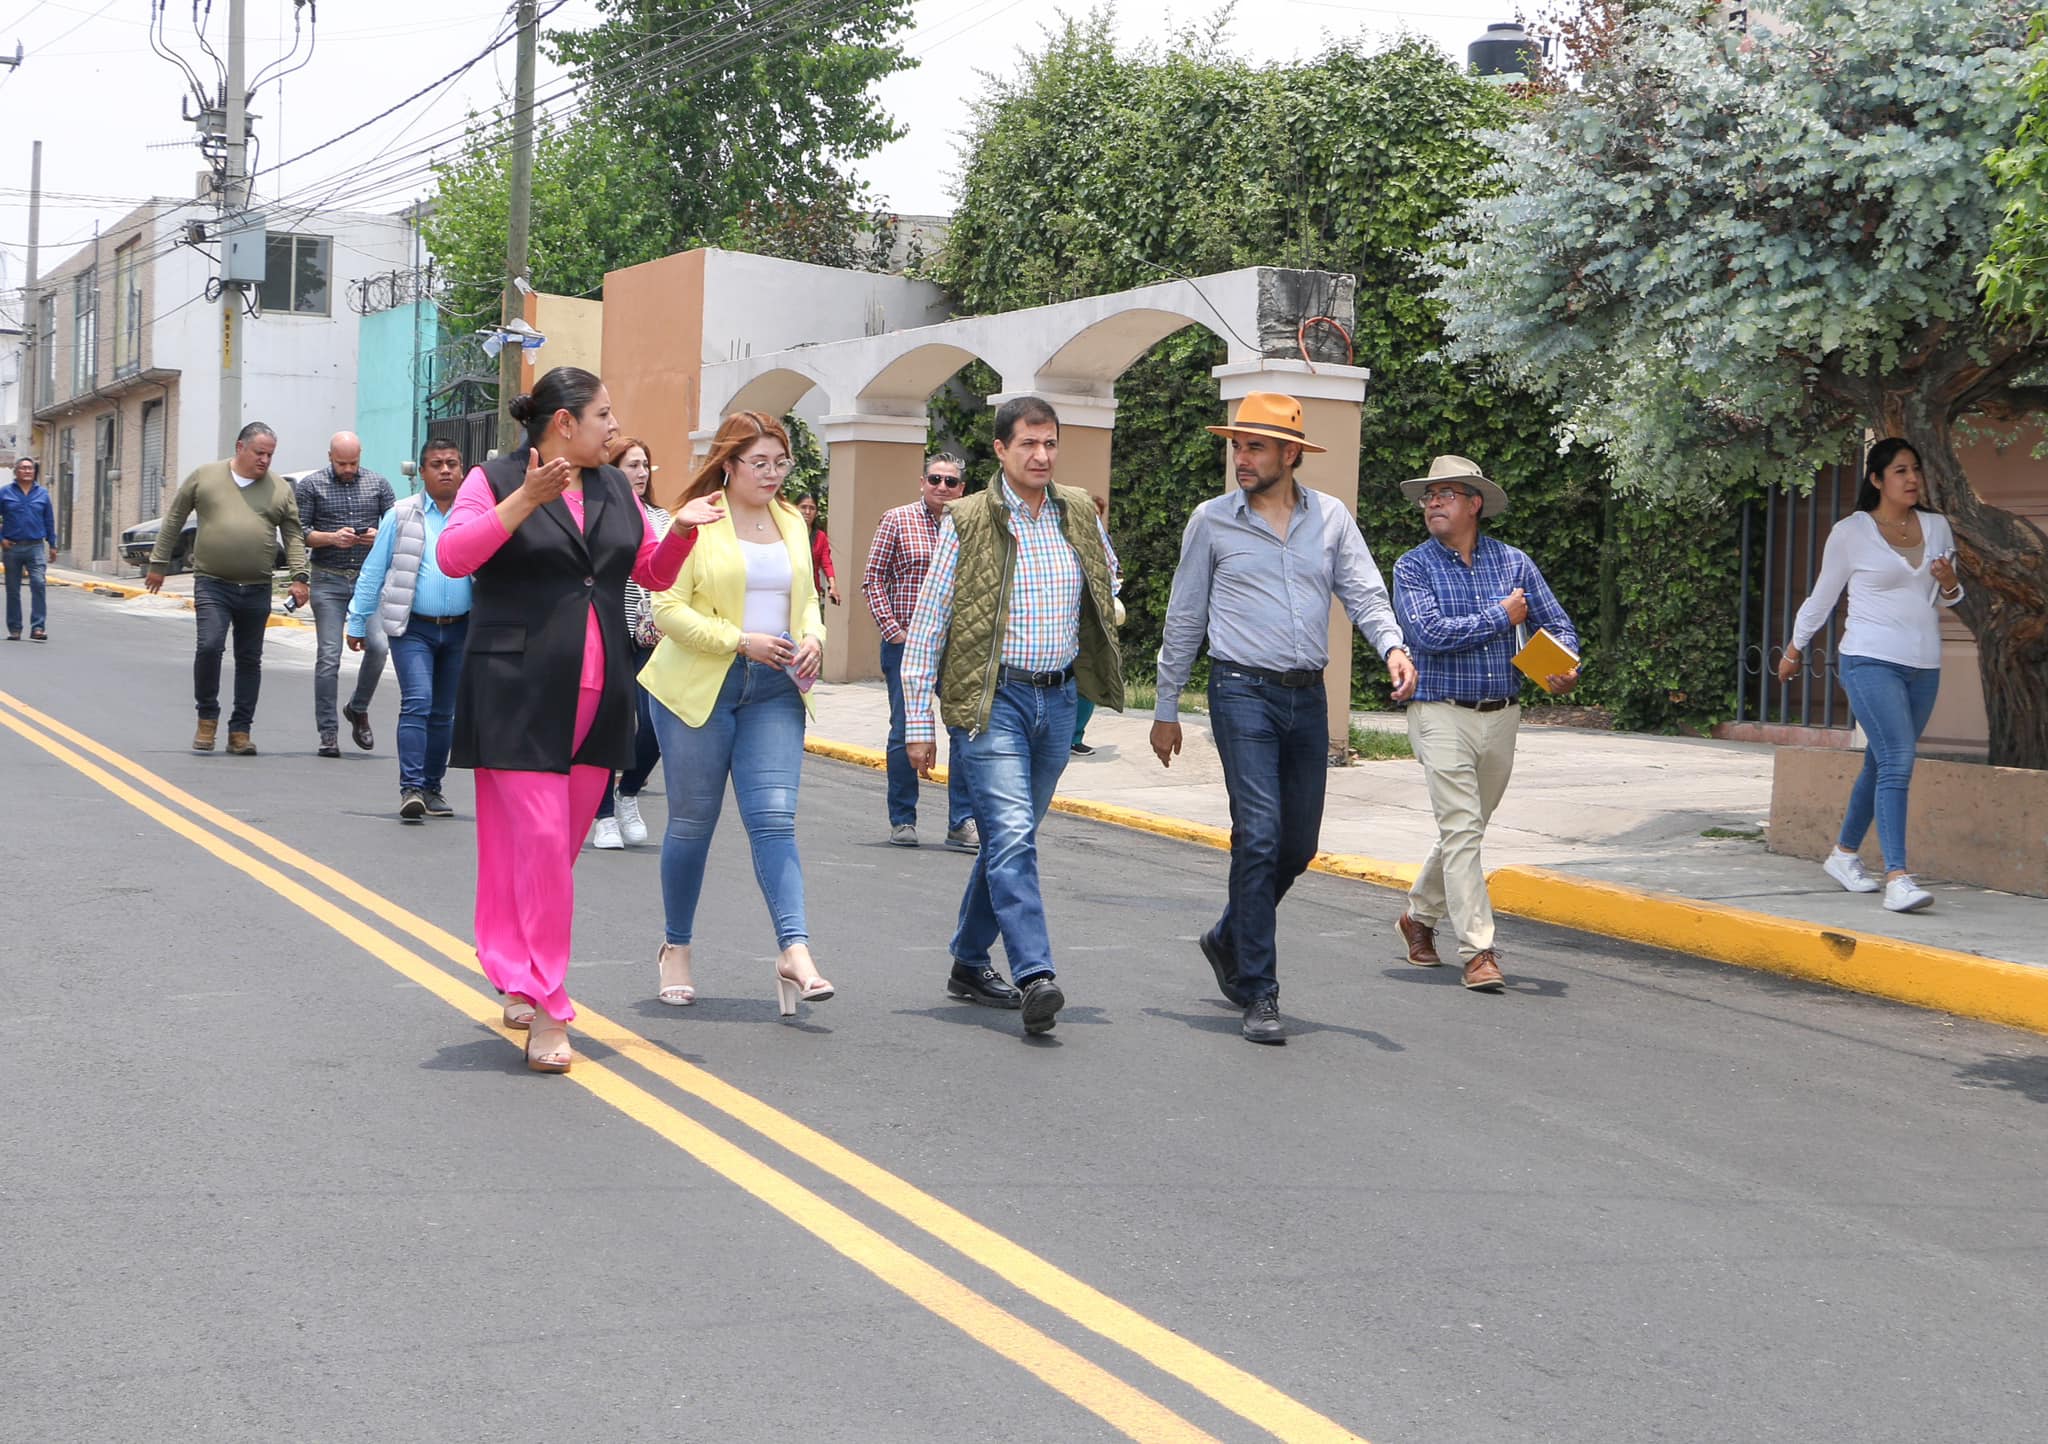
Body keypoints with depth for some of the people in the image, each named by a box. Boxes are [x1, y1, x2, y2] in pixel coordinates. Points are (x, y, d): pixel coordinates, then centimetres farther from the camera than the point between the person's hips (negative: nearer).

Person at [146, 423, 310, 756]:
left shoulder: (280, 489, 7)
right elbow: (173, 520, 10)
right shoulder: (204, 476, 3)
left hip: (256, 590, 2)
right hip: (212, 584, -2)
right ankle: (207, 717, 4)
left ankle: (240, 731, 14)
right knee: (209, 646, -17)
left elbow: (293, 535, 7)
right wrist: (158, 563, 10)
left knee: (249, 659, 6)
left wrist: (298, 576, -5)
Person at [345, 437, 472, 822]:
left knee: (443, 713, 10)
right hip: (413, 629, -2)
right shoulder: (401, 516, 2)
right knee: (417, 703, -15)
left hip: (460, 630, 2)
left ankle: (431, 787, 20)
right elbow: (373, 571, 6)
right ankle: (411, 788, -16)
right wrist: (357, 623, 6)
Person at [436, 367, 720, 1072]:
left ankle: (518, 981, 23)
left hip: (597, 697, 6)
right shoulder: (495, 480, -2)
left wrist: (682, 529, 3)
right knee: (535, 843, -11)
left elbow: (653, 572, 22)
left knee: (561, 846, 8)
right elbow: (452, 556, -16)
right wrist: (527, 499, -24)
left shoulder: (615, 490, 17)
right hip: (519, 694, -6)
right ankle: (545, 1012, -9)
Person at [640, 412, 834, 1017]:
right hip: (699, 687, -3)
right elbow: (669, 608, -11)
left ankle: (795, 952, -18)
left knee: (774, 818, -9)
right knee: (692, 821, 6)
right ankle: (675, 949, 22)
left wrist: (812, 637, 1)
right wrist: (741, 641, -18)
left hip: (774, 691, 4)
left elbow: (807, 598, 23)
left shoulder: (792, 523, 13)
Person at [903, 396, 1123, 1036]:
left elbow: (1107, 586, 29)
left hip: (1058, 700, 5)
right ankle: (1035, 977, -23)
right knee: (1012, 834, -16)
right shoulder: (967, 522, -5)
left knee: (1011, 838, 13)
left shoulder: (1080, 514, 8)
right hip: (992, 700, -5)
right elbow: (927, 625, -4)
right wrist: (918, 724, -7)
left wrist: (1101, 616, 9)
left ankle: (969, 963, 27)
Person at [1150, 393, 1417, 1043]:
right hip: (1243, 692, -4)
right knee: (1259, 836, -13)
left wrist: (1393, 646, -18)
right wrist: (1166, 708, 8)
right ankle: (1258, 993, -8)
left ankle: (1228, 940, 33)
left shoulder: (1331, 517, 8)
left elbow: (1365, 593, 4)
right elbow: (1184, 618, 8)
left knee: (1298, 845, 9)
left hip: (1308, 696, 4)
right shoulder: (1212, 520, 3)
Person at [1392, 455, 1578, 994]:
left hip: (1501, 716, 4)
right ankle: (1478, 952, -14)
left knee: (1467, 829, 16)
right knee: (1462, 829, -13)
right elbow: (1428, 632, -17)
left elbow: (1557, 624, 8)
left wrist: (1565, 666, -13)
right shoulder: (1413, 568, -2)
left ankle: (1419, 916, 37)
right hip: (1442, 714, -4)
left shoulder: (1513, 562, 8)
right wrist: (1501, 617, -11)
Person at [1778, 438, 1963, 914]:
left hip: (1923, 666, 6)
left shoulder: (1938, 527, 10)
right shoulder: (1850, 532, -3)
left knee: (1882, 764, 13)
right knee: (1898, 758, -20)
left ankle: (1844, 852, 31)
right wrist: (1794, 649, 15)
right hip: (1871, 662, -6)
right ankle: (1896, 877, -26)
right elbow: (1823, 596, 8)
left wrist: (1950, 584, -2)